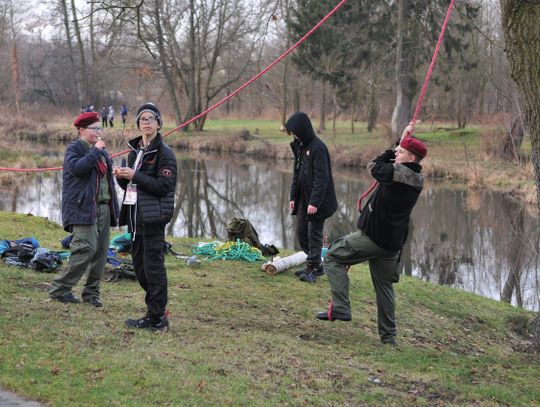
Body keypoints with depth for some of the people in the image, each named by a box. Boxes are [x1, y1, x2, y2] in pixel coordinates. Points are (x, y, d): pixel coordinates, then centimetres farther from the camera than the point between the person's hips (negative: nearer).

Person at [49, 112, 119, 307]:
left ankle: (92, 291, 14)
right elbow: (77, 168, -24)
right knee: (87, 249, -16)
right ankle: (59, 288, -5)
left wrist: (113, 207, 20)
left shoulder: (101, 150, 21)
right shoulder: (74, 149, -3)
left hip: (103, 208, 8)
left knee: (101, 252, 5)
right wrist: (95, 151, -17)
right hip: (84, 208, -8)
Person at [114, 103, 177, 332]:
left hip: (153, 216, -8)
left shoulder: (164, 152, -7)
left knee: (153, 266, -6)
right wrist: (122, 177, 0)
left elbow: (164, 186, -16)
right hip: (135, 215, 8)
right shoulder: (135, 150, 17)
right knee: (140, 267, 12)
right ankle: (157, 310, 25)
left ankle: (157, 319, 0)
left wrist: (134, 176, -18)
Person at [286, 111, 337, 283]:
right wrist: (293, 196, 13)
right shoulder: (300, 146, 9)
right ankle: (315, 265, 23)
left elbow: (321, 177, -21)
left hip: (317, 200, -9)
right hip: (303, 198, 9)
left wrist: (314, 202, -23)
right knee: (301, 233, 12)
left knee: (314, 233, -1)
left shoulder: (318, 147, -17)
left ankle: (312, 268, 9)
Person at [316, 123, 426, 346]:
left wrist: (398, 143, 11)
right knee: (384, 286, 16)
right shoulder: (416, 180, 5)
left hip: (372, 236, -7)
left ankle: (340, 308, -7)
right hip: (393, 243, 7)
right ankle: (388, 338, 18)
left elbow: (374, 166, 2)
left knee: (333, 257, 5)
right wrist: (402, 142, 16)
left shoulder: (394, 173, -17)